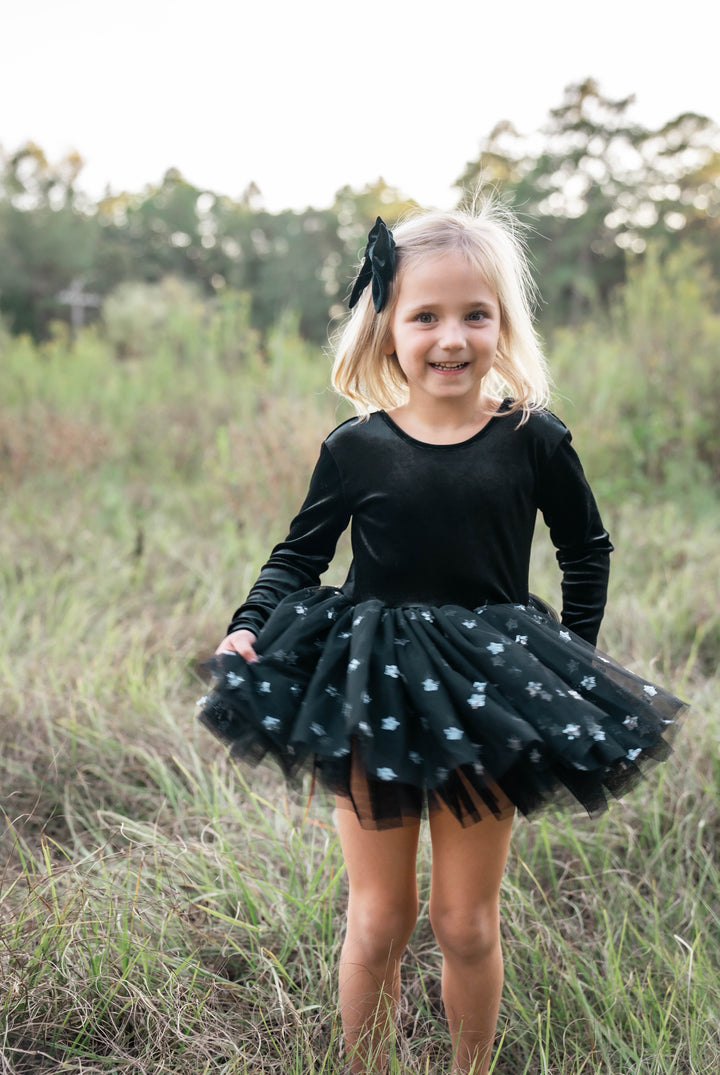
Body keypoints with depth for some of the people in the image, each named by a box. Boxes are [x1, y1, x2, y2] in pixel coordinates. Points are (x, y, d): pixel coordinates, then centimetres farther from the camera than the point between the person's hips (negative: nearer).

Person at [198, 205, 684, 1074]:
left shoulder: (534, 439, -4)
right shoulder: (355, 447, -5)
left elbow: (587, 548, 10)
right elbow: (299, 554, 4)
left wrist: (576, 650, 4)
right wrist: (249, 627, -11)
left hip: (490, 699, 0)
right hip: (372, 692, 0)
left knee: (467, 923, 12)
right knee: (377, 920, 11)